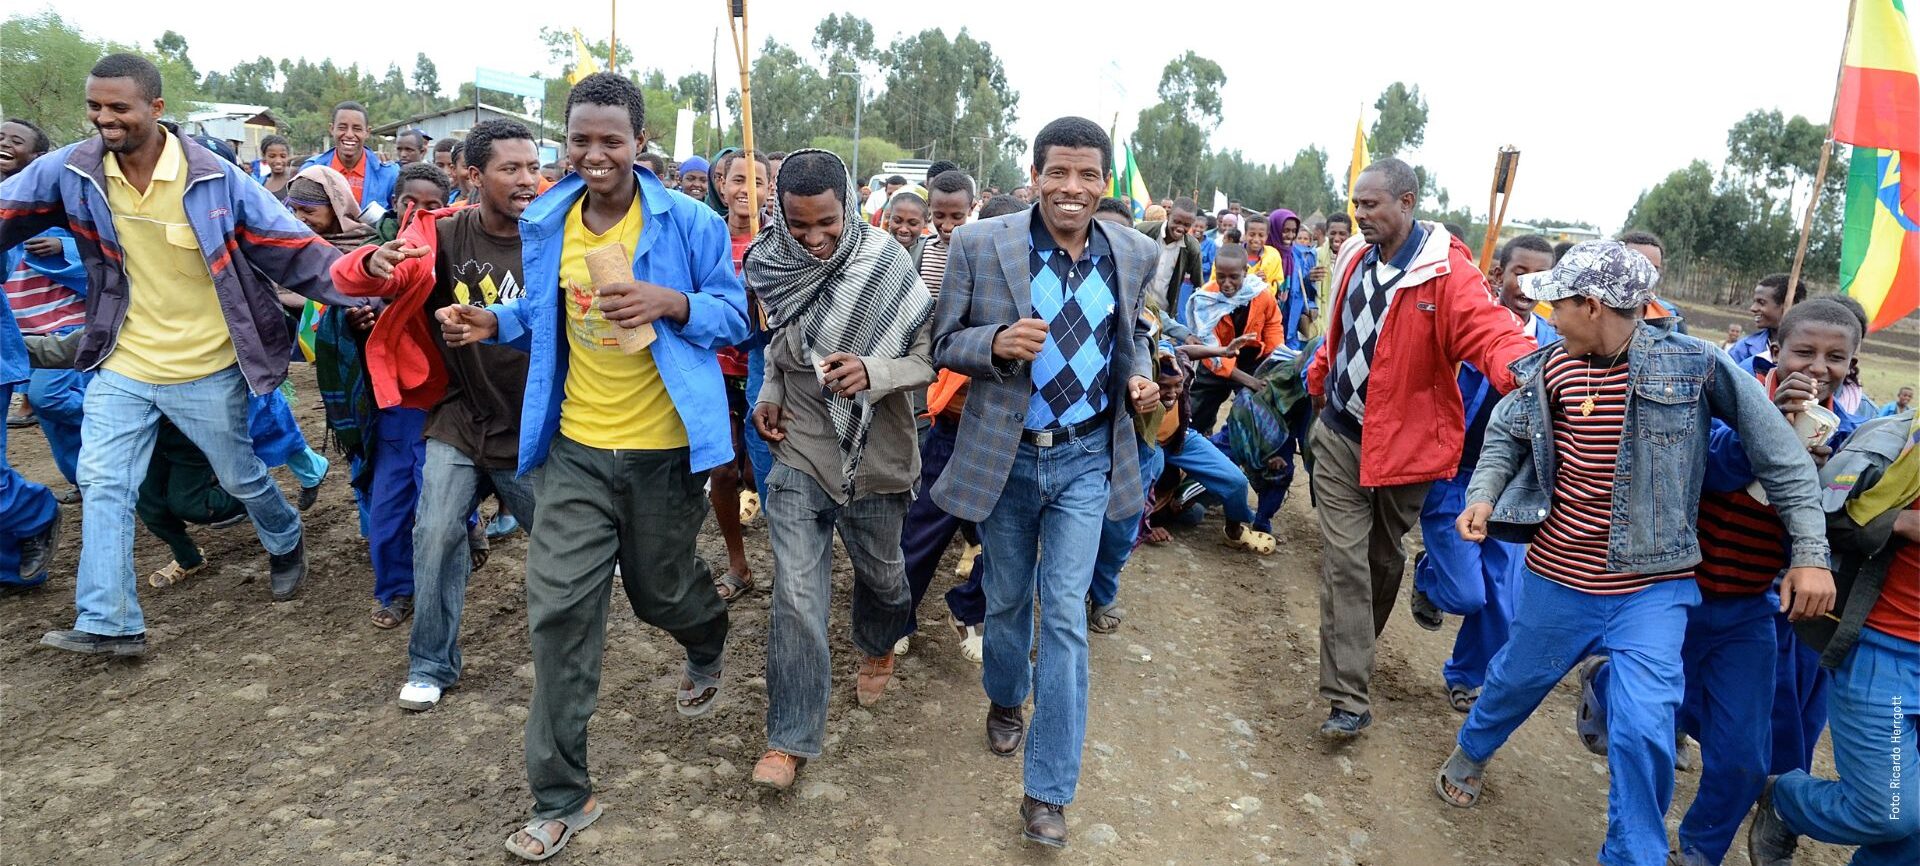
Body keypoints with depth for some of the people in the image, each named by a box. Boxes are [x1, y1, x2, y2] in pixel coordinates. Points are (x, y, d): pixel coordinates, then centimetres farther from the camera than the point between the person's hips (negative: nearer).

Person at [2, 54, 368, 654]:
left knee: (240, 476, 13)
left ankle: (286, 545, 42)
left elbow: (291, 247, -16)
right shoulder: (71, 170, -6)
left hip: (207, 369, -3)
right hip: (121, 365, 3)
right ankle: (108, 623, 10)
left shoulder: (213, 177, -15)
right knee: (102, 484, 2)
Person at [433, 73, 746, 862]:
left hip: (664, 449, -3)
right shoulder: (545, 224, 4)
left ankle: (707, 653, 56)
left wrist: (671, 303, -24)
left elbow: (735, 316, -5)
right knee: (558, 608, -1)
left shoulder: (688, 222, -9)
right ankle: (561, 797, 14)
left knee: (660, 590, 15)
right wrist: (495, 322, -4)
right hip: (575, 449, 3)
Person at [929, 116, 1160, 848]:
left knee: (1064, 615, -1)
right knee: (1006, 600, 18)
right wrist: (997, 342, -25)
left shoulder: (1136, 255, -3)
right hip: (1004, 455, 0)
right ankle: (1005, 700, 50)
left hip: (1086, 458, 1)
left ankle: (1048, 789, 12)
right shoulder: (979, 246, -11)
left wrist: (1139, 375, -8)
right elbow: (942, 343, -5)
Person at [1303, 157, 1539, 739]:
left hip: (1402, 442, -3)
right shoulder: (1354, 260, 2)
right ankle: (1348, 699, 0)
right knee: (1345, 561, -3)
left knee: (1384, 557, 17)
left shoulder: (1446, 272, -17)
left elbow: (1490, 331, -32)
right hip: (1340, 434, 4)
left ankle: (1356, 650, 43)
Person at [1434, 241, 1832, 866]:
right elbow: (1506, 435, 9)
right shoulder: (1550, 368, -6)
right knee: (1517, 679, 22)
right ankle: (1471, 752, 53)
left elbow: (1778, 451, -7)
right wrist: (1483, 496, -8)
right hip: (1556, 578, 3)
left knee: (1643, 731, -8)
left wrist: (1811, 553, -9)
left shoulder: (1693, 364, -13)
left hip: (1653, 587, -2)